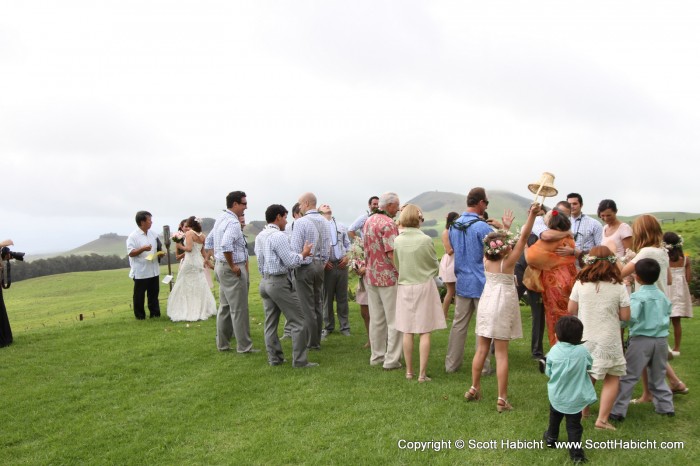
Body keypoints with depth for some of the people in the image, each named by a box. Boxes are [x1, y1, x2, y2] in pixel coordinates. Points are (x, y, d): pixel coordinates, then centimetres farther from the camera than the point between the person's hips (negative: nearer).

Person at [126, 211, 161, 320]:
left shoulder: (152, 234, 9)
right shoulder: (133, 236, -11)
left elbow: (157, 248, 20)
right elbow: (131, 253, -15)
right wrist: (142, 249, -29)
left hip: (154, 270, 6)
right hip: (141, 272, -6)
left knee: (154, 293, 12)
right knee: (139, 295, 4)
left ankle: (155, 313, 22)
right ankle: (140, 315, 14)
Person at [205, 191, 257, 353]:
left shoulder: (220, 219, 11)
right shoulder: (233, 222, -19)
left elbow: (209, 242, 19)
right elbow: (226, 246, -34)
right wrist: (233, 266, -22)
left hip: (221, 265, 10)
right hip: (233, 269, -10)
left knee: (224, 306, 16)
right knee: (239, 309, -3)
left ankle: (222, 343, 24)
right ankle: (244, 346, 4)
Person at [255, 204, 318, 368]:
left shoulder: (260, 237, 11)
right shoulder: (279, 236, -15)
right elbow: (290, 262, -17)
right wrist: (303, 254, 0)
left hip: (265, 281, 9)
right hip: (280, 282, -9)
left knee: (270, 322, 11)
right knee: (298, 321, -2)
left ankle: (274, 358, 16)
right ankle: (299, 360, -1)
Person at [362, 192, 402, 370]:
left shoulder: (368, 221, 11)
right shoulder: (388, 224, -16)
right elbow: (392, 254, -22)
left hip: (371, 276, 8)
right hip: (388, 277, -8)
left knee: (376, 319, 14)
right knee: (394, 320, 0)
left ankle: (376, 356, 21)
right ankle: (391, 360, 2)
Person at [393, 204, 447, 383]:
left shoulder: (397, 241, -6)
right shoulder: (425, 240, -13)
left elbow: (397, 265, 5)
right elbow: (435, 266, 0)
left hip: (405, 286, 3)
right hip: (424, 286, -3)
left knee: (407, 332, 10)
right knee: (425, 332, 3)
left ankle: (409, 371, 18)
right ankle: (422, 374, 4)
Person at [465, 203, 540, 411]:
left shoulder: (486, 260, -3)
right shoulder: (508, 262, -15)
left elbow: (497, 241, 17)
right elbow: (523, 237, -18)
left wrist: (504, 228, 26)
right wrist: (532, 214, -19)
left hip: (486, 305, 5)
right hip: (502, 307, -5)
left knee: (481, 349, 15)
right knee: (501, 353, -2)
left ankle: (474, 389, 25)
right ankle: (502, 399, 1)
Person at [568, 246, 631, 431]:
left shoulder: (580, 284, -6)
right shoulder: (619, 287, -10)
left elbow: (571, 310, 0)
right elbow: (625, 316, -7)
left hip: (584, 338, 3)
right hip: (608, 341, -3)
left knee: (586, 376, 22)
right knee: (612, 379, 8)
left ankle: (582, 410, 33)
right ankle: (602, 419, 0)